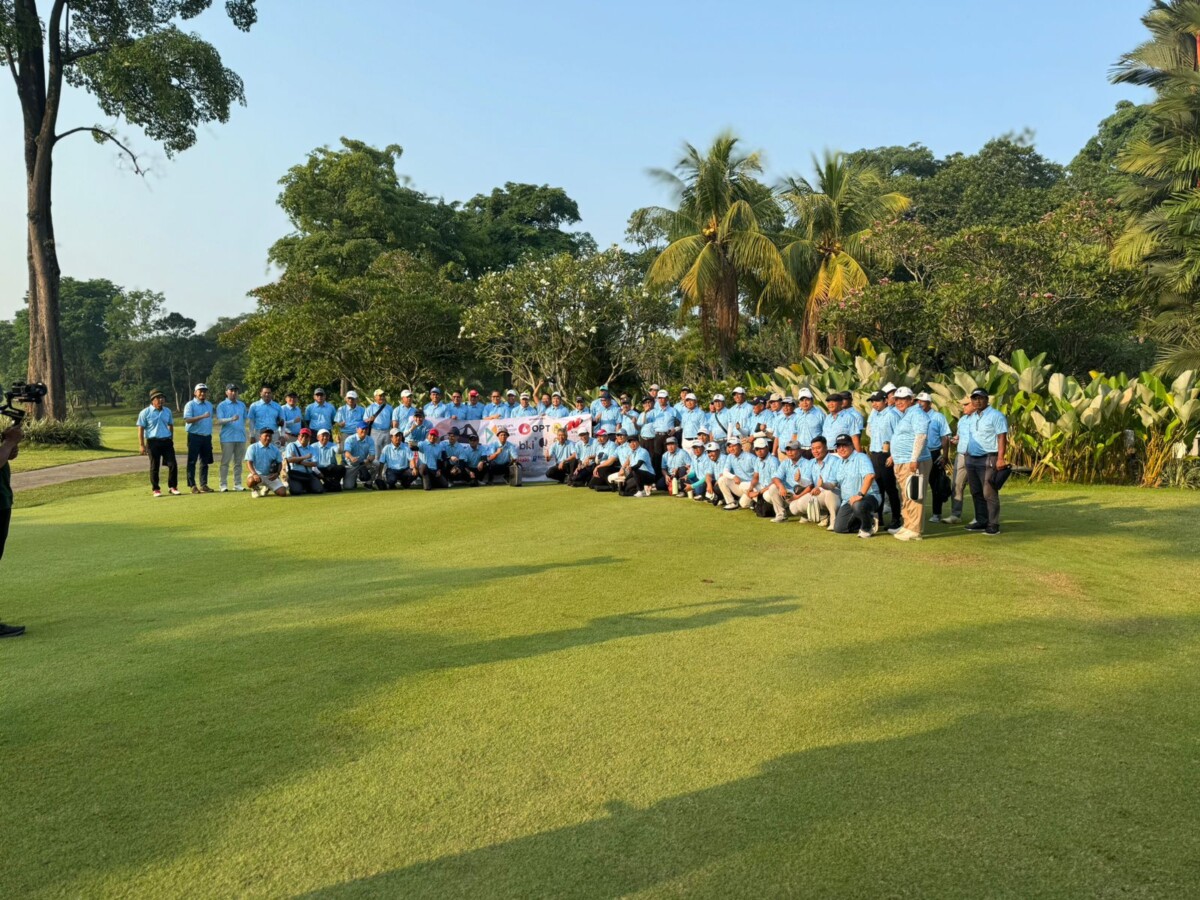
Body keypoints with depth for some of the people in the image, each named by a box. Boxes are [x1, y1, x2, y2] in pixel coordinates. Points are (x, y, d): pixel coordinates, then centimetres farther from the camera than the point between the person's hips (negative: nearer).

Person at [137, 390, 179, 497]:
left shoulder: (167, 411, 9)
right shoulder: (145, 413, -4)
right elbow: (140, 429, -4)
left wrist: (171, 439, 16)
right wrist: (142, 445, -9)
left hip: (167, 441, 3)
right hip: (153, 442, -3)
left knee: (173, 464, -3)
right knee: (154, 467, 3)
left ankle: (173, 486, 10)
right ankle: (155, 489, 12)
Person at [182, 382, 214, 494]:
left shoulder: (209, 405, 15)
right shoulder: (190, 404, -4)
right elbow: (187, 419, -17)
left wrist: (210, 436, 14)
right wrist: (202, 416, -28)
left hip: (207, 437, 6)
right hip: (194, 436, -6)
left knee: (205, 462, 8)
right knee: (192, 462, -3)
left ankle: (203, 485, 13)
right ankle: (192, 485, -1)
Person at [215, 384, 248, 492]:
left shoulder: (242, 405, 16)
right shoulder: (222, 405, 2)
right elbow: (219, 420, -8)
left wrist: (243, 431, 9)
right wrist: (231, 419, -24)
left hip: (241, 437, 4)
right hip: (227, 438, -4)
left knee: (238, 462, 7)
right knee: (225, 462, -3)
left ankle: (237, 484, 11)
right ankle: (223, 484, 1)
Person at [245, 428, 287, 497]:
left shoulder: (275, 449, 9)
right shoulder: (252, 448, -2)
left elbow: (279, 463, 11)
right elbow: (249, 463, -10)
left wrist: (277, 473, -11)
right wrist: (254, 474, -29)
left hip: (271, 476, 3)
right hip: (257, 474, -3)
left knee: (282, 493, -15)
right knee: (251, 481, -39)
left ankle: (267, 488, 20)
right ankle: (255, 489, 1)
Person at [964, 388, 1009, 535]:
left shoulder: (996, 415, -7)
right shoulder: (973, 417, 17)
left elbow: (1002, 438, -13)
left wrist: (1000, 459, -20)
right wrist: (968, 456, 14)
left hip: (988, 459, -8)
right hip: (971, 459, 8)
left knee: (989, 493, -7)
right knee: (976, 493, 11)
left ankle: (993, 525, -3)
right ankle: (981, 521, 19)